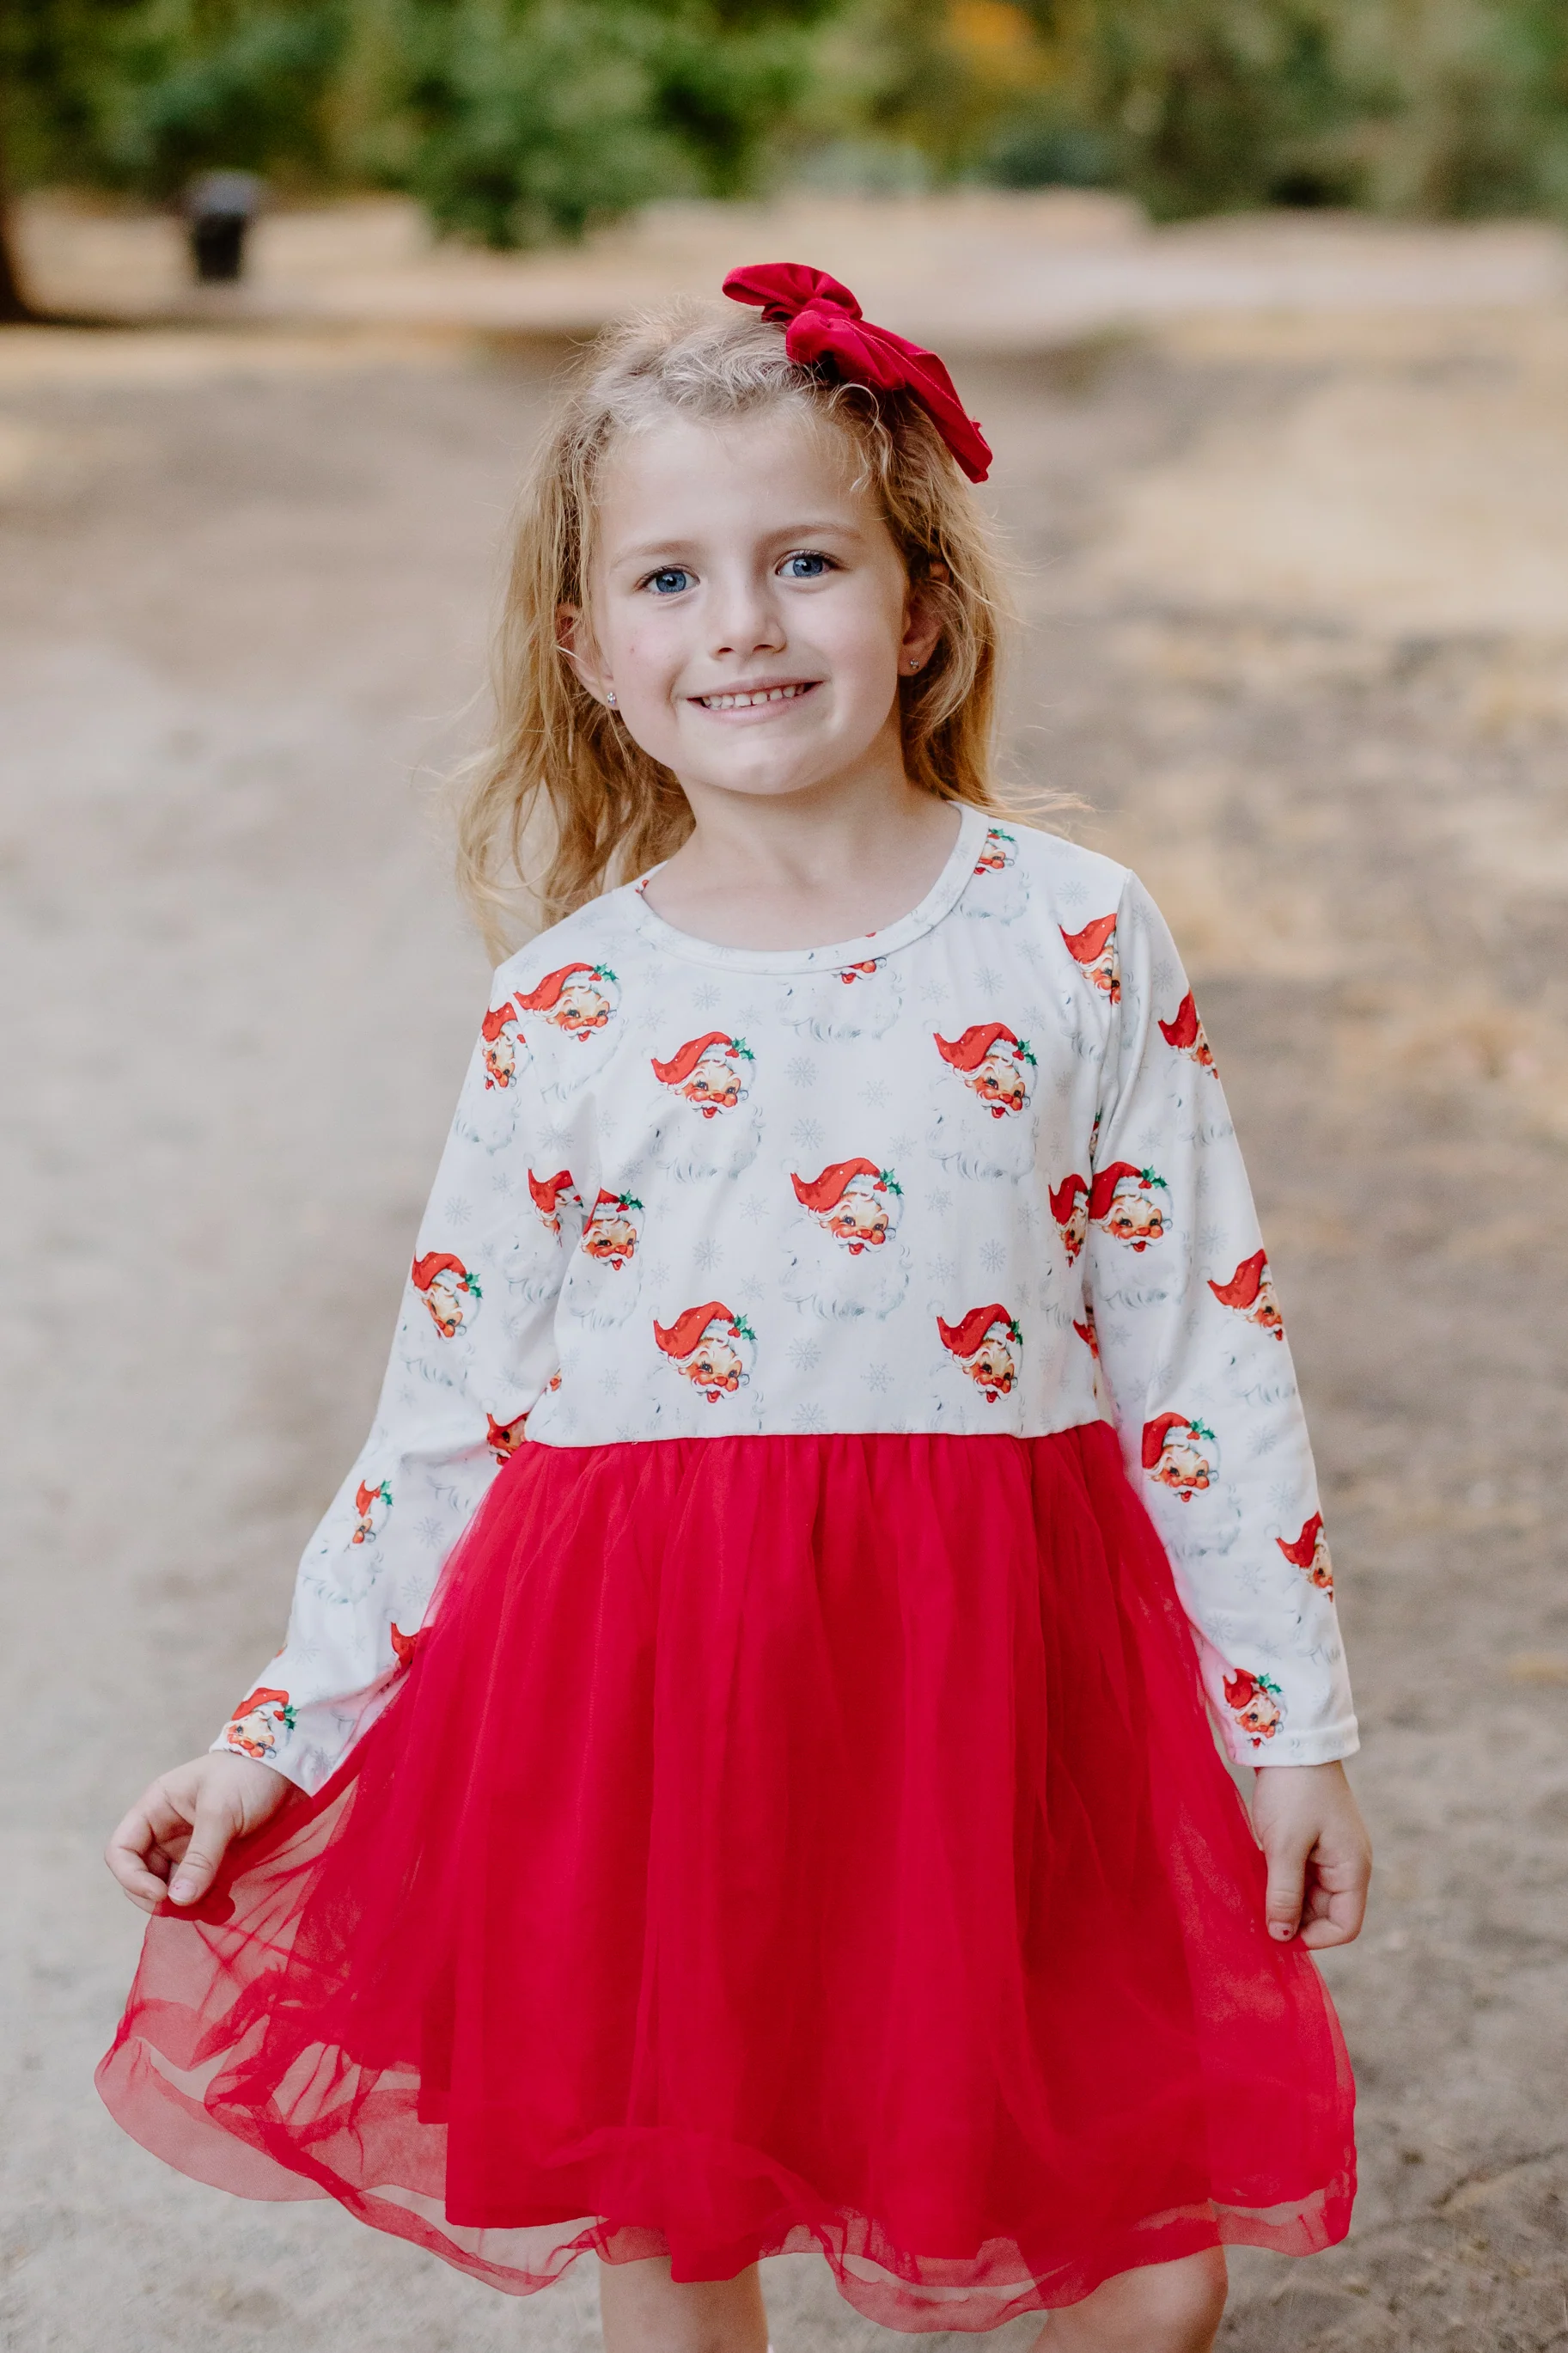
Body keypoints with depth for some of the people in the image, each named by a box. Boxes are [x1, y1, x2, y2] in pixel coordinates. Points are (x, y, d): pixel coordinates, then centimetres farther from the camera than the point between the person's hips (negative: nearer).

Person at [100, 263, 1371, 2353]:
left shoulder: (1076, 941, -2)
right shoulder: (566, 1010, -1)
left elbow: (1204, 1349, 1)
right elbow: (444, 1416, 6)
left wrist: (1292, 1717, 3)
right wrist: (278, 1738, 5)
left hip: (1002, 1672, 0)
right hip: (648, 1697, 1)